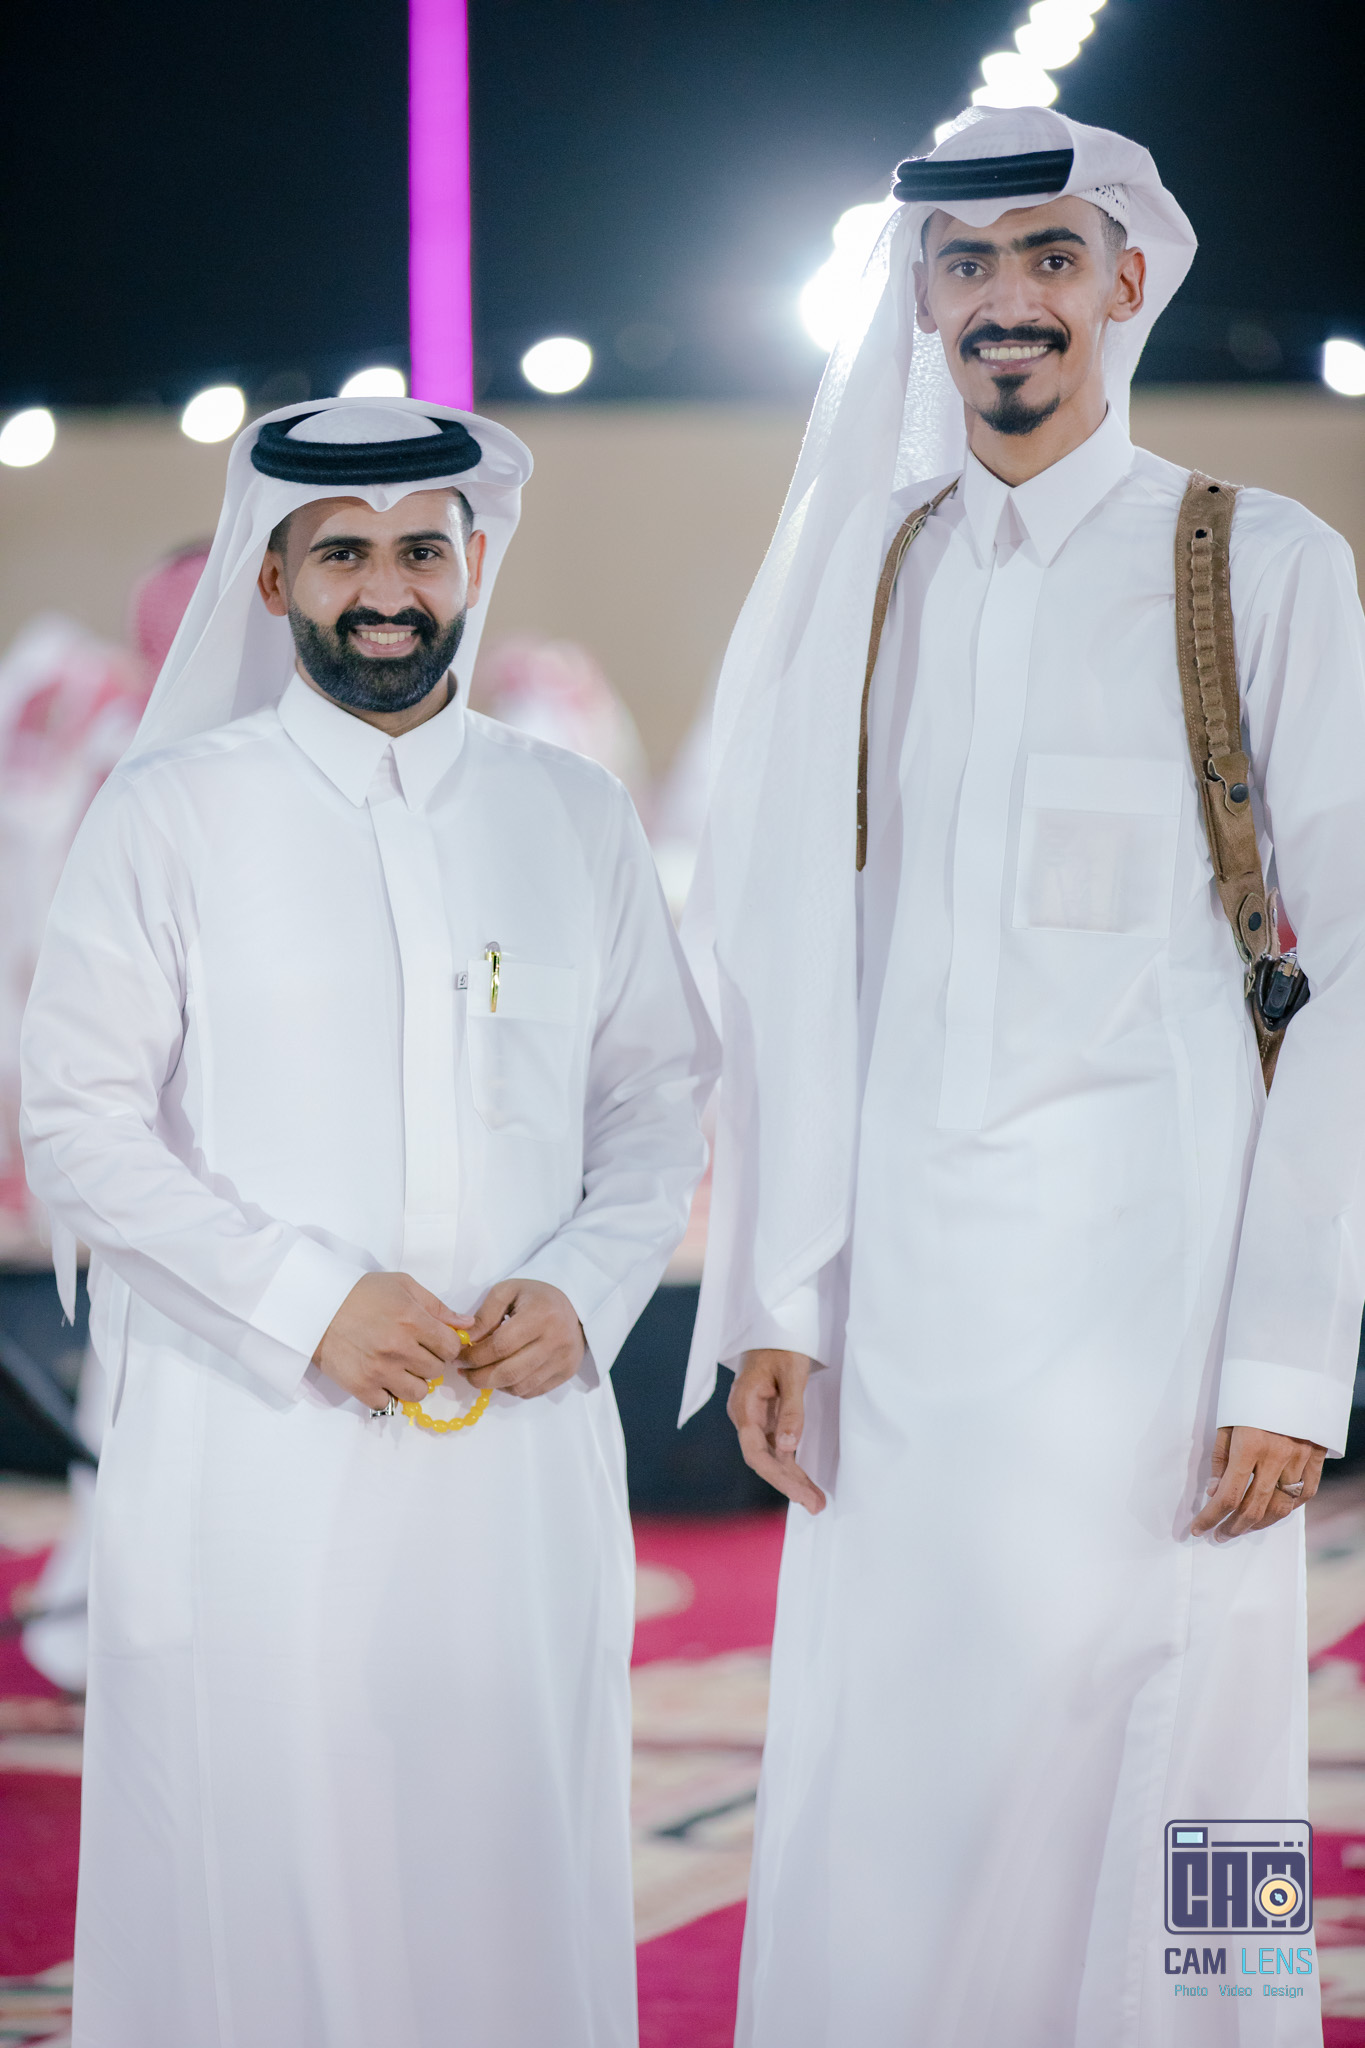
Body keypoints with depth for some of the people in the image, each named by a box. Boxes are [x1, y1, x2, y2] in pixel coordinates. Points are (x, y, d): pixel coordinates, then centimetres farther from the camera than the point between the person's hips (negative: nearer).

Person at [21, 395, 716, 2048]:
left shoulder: (577, 820, 12)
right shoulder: (170, 817, 2)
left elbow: (655, 1092, 14)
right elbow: (81, 1126, -2)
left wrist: (587, 1287, -5)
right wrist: (306, 1304, -13)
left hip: (521, 1447, 3)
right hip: (254, 1444, -3)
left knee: (513, 1876, 3)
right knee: (253, 1881, -4)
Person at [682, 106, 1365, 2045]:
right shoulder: (865, 583, 13)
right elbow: (787, 961, 13)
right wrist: (772, 1301, 4)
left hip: (1153, 1295, -3)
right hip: (897, 1316, 3)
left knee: (1150, 1830, -5)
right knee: (870, 1846, 0)